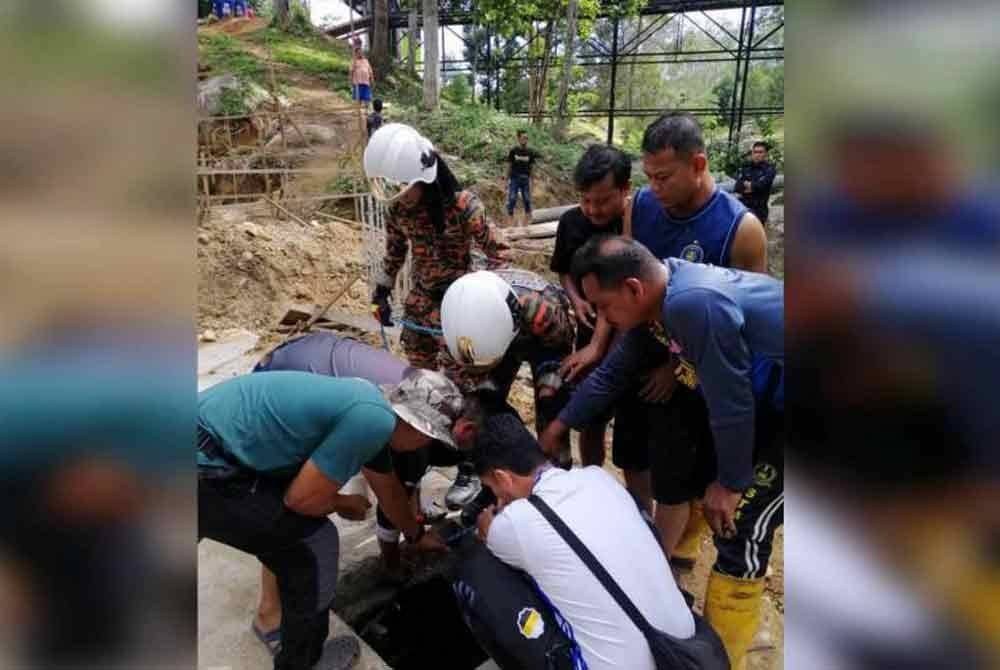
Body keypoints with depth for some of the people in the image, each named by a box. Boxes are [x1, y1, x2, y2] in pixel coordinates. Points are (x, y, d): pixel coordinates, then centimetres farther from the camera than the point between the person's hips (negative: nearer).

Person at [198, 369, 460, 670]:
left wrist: (417, 535, 43)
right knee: (315, 542, 0)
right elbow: (302, 497, -14)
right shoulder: (373, 421, -19)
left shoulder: (372, 408, 12)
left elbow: (389, 488, 29)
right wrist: (345, 503, 7)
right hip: (202, 467, -10)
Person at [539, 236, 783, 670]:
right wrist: (560, 425, 12)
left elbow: (731, 404, -27)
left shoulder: (694, 305, -34)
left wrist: (730, 482, -12)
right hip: (767, 397, 9)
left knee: (739, 525, -5)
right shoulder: (657, 300, -4)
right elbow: (616, 371, 7)